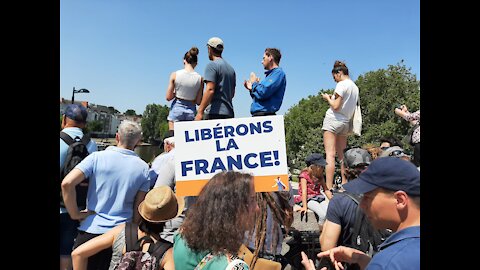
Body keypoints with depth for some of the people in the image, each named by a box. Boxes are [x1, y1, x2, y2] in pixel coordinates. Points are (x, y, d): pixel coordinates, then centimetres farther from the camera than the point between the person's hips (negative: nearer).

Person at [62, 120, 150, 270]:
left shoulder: (97, 157, -6)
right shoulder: (143, 167, -1)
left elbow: (67, 183, -15)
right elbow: (138, 208, 1)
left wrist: (75, 214, -4)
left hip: (91, 229, -1)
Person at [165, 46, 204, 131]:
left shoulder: (175, 74, -6)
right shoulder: (200, 78, -4)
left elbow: (168, 97, -4)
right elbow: (198, 102, -1)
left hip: (177, 109, -1)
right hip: (191, 111, 2)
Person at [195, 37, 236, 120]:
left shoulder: (212, 65, -4)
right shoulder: (231, 68, 19)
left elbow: (210, 90, -16)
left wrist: (200, 112, -17)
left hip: (215, 112, -8)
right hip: (229, 113, 8)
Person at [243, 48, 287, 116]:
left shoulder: (278, 73, -6)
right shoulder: (270, 75, 24)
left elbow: (263, 93, -18)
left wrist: (254, 83, -1)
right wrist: (251, 89, 15)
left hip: (264, 114, -9)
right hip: (257, 114, 9)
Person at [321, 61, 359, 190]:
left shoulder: (342, 85, -9)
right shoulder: (355, 87, 16)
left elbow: (335, 106, -15)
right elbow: (350, 108, 18)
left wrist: (328, 98, 2)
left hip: (333, 119, -8)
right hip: (346, 122, 8)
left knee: (330, 155, -10)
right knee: (342, 155, 13)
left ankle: (329, 188, -13)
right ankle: (345, 184, 16)